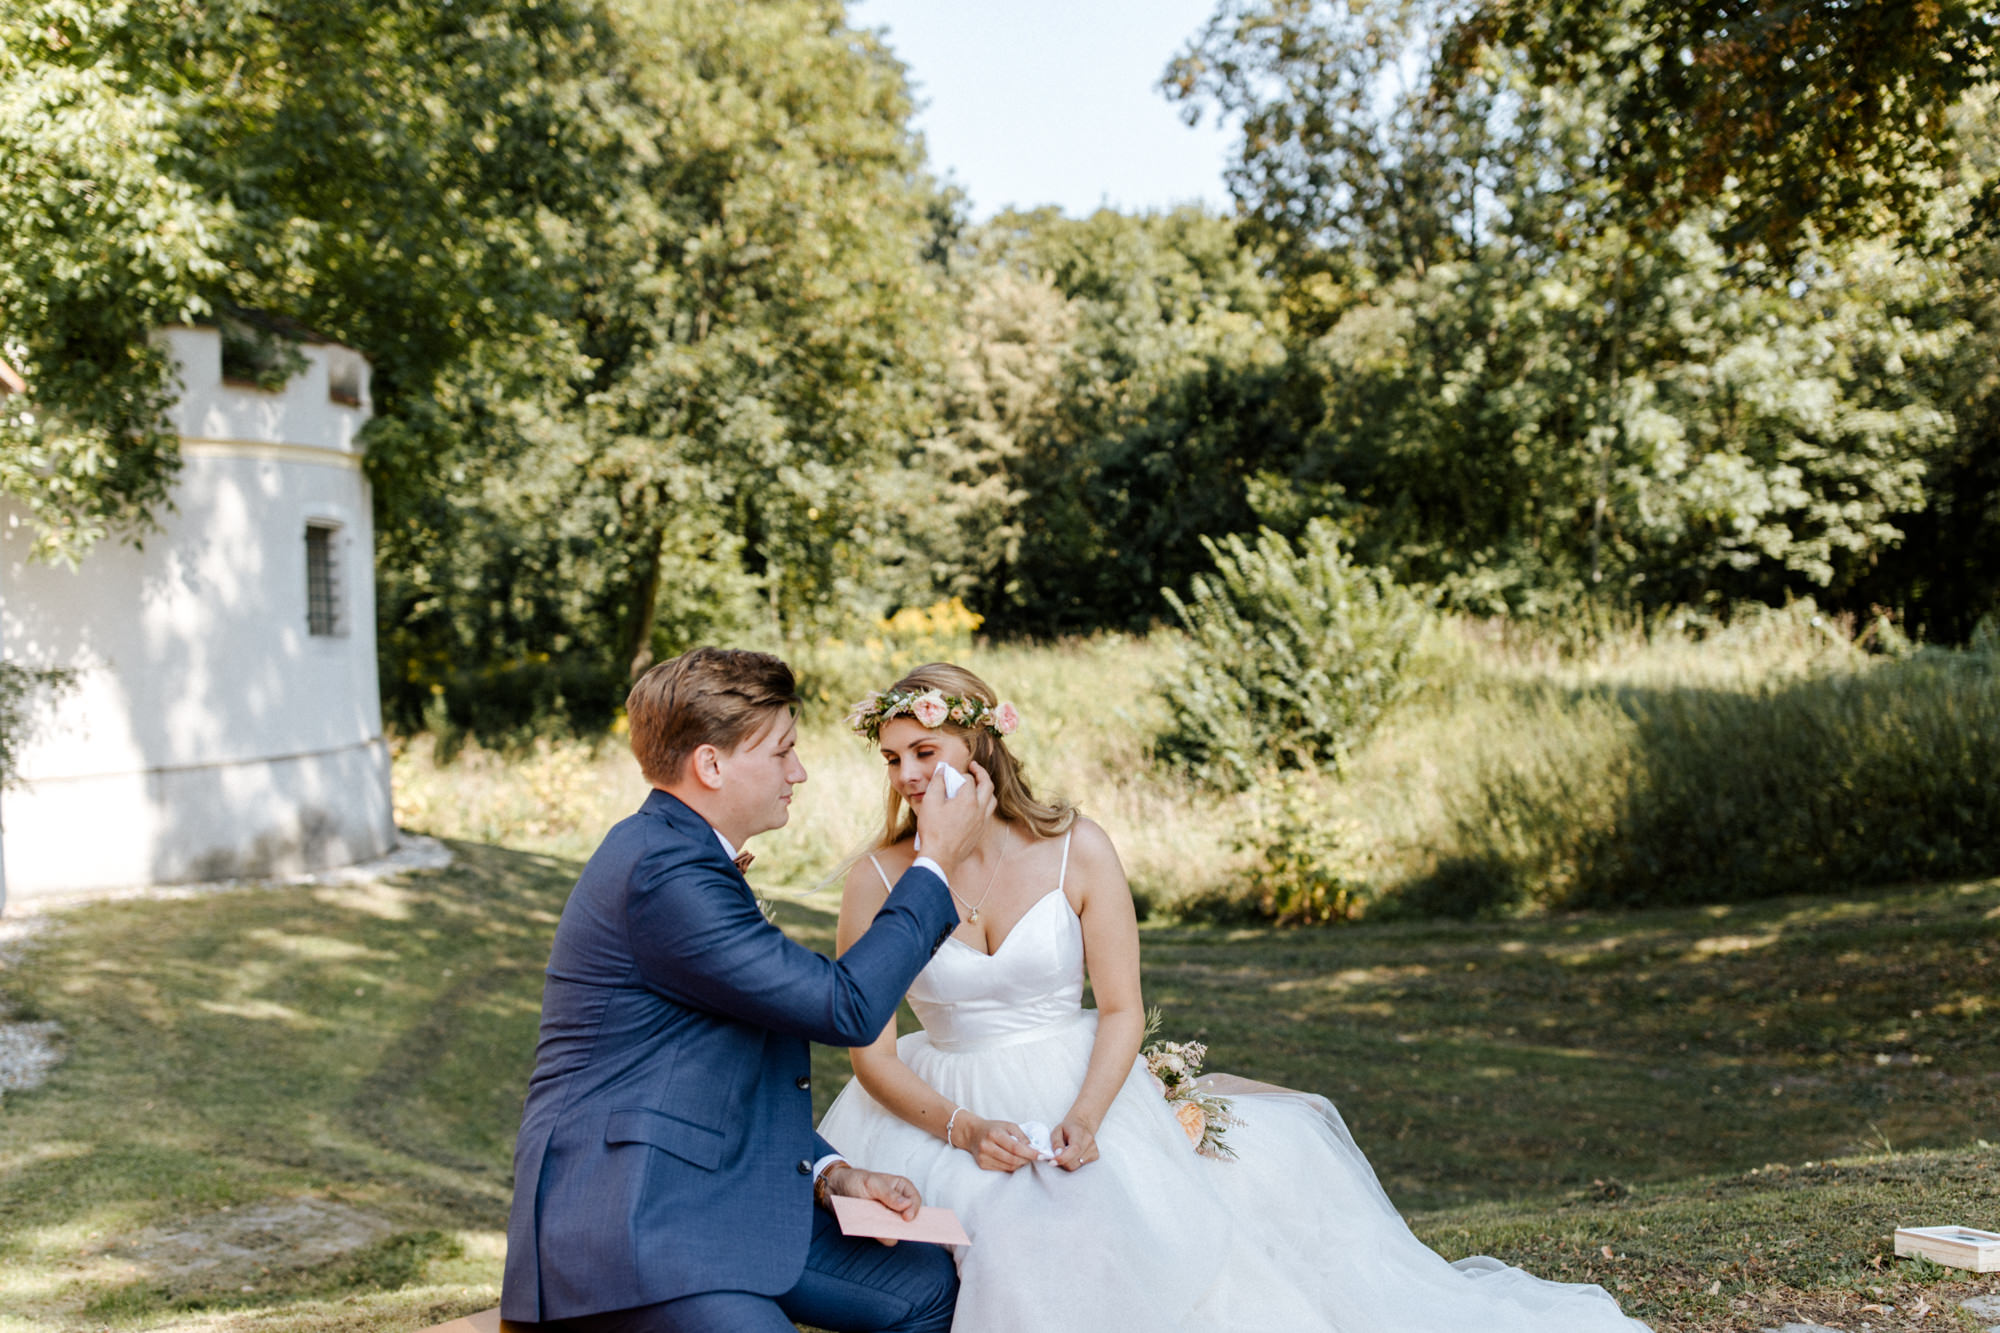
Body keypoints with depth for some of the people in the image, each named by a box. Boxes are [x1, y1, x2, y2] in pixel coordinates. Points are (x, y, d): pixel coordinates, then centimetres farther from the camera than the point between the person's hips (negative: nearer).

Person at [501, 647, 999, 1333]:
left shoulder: (677, 851, 15)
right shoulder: (664, 870, -20)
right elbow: (845, 1007, -18)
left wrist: (829, 1171, 8)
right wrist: (935, 865, -7)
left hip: (719, 1196, 10)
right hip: (625, 1223, -10)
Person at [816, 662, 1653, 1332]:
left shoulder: (1076, 851, -7)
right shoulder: (877, 880, -6)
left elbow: (1122, 1010, -5)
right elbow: (872, 1050, -4)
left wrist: (1083, 1119, -22)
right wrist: (962, 1128, -19)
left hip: (1080, 1101, 0)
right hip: (946, 1114, 0)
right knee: (1015, 1245, -29)